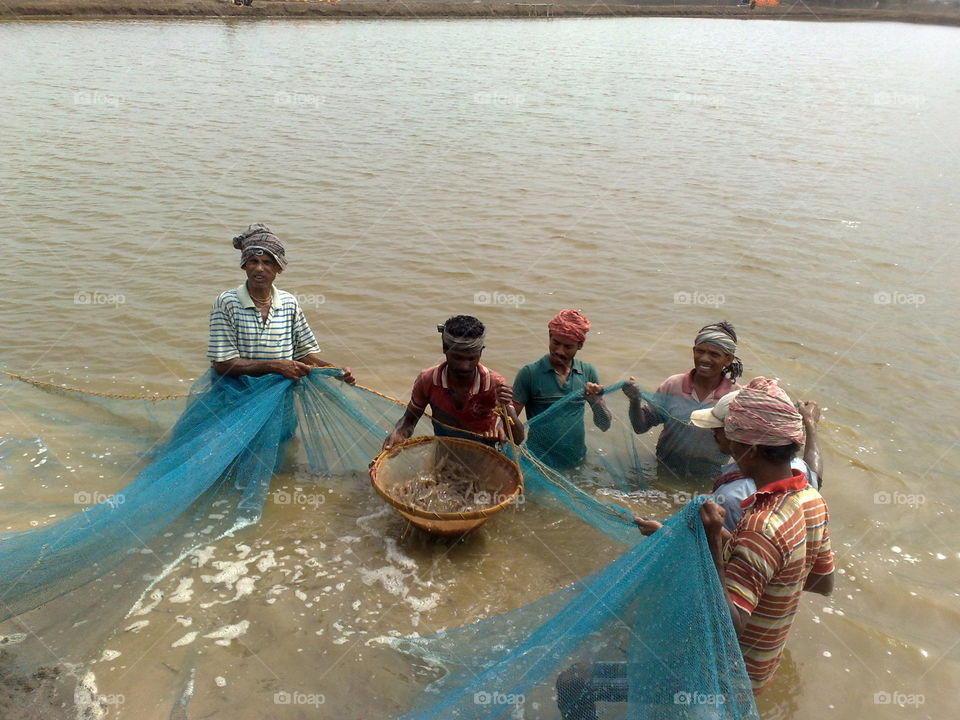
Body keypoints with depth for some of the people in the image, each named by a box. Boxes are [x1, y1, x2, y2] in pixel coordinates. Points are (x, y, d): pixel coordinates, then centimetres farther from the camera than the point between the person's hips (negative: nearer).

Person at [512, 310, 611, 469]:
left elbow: (604, 425, 3)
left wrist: (596, 401, -16)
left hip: (578, 462, 3)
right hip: (539, 464, -3)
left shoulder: (588, 372, 1)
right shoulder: (530, 373, -9)